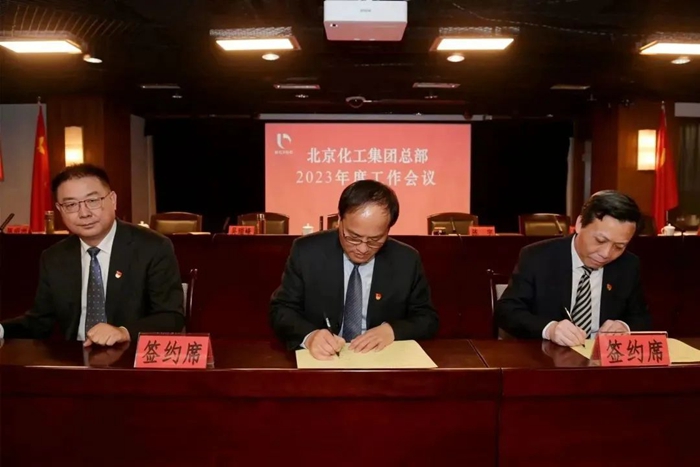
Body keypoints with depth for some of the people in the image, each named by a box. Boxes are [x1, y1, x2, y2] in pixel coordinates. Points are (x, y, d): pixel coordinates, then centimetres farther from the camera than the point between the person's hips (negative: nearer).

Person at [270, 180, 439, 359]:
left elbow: (428, 319, 4)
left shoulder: (406, 261, -4)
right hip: (321, 359, 0)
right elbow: (280, 310, -4)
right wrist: (309, 336, -23)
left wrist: (392, 330, -15)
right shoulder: (306, 252, -8)